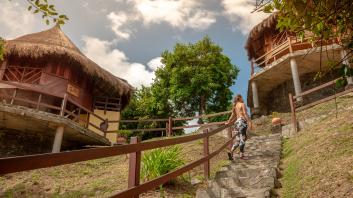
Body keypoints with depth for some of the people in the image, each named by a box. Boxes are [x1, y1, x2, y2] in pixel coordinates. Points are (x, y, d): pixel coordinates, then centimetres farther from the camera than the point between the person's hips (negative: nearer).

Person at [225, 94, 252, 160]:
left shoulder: (235, 106, 17)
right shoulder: (242, 104, -2)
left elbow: (233, 115, 13)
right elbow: (245, 114, -11)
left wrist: (228, 122, 20)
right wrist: (250, 122, -13)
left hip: (237, 122, 7)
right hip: (242, 122, -7)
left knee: (238, 139, 10)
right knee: (242, 139, -2)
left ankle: (231, 152, -4)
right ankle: (241, 155, 2)